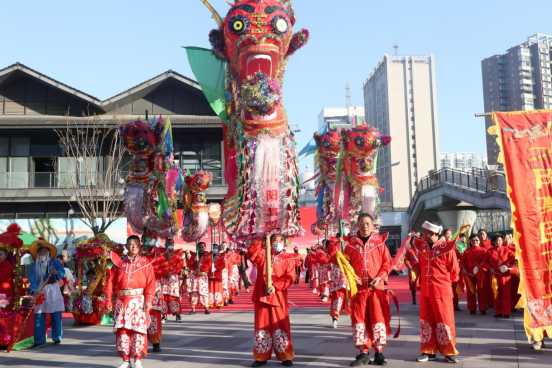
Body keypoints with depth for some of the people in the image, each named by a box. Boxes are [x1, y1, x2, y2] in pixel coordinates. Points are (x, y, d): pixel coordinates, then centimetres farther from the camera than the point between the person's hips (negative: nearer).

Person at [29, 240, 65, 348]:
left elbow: (62, 272, -11)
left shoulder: (55, 262, 3)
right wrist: (34, 290, -26)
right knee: (39, 315, -1)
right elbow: (33, 278, -9)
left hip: (53, 290, -1)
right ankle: (39, 339, 4)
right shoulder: (34, 265, 5)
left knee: (56, 315, 1)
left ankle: (57, 338, 10)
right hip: (40, 291, 1)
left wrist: (56, 273, -34)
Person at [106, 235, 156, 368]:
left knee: (138, 330, -2)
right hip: (122, 301, 2)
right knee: (122, 330, 2)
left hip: (139, 301, -2)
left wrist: (149, 300, -11)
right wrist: (108, 300, 1)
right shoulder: (118, 262, 9)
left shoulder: (145, 262, 4)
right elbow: (110, 282, 6)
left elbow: (151, 282, -3)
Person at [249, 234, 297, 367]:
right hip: (261, 296, 2)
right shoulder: (263, 254, 9)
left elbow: (289, 278, -7)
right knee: (262, 326, 7)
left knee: (280, 327, 3)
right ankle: (261, 357, 15)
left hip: (278, 297, -2)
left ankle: (285, 357, 13)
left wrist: (276, 287, -19)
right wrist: (261, 242, -19)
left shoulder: (288, 259, 3)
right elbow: (251, 255, -12)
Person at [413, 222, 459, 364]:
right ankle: (429, 351, 19)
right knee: (426, 321, 9)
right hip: (425, 291, 5)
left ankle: (449, 352, 13)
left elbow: (454, 271, -2)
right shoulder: (421, 246, 4)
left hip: (442, 291, -5)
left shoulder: (446, 247, -12)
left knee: (444, 321, 2)